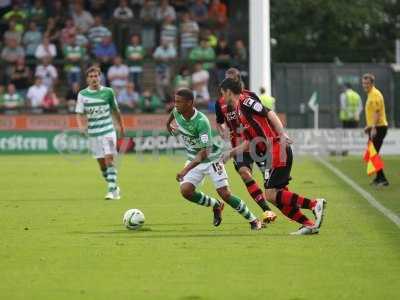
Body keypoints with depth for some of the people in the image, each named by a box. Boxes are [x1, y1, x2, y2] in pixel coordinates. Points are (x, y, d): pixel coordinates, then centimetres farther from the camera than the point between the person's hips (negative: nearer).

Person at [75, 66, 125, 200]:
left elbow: (115, 110, 12)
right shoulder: (82, 94, 0)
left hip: (108, 131, -2)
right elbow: (79, 113, -1)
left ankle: (112, 190, -15)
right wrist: (81, 126, -20)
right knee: (101, 163, 6)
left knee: (109, 159, -14)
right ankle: (114, 188, 23)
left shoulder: (108, 92, 0)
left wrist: (121, 127, 18)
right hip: (93, 133, 2)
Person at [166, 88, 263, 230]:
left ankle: (254, 221, 8)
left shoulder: (201, 122, -33)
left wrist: (186, 170, -46)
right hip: (193, 159, 6)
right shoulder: (177, 112, -12)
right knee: (185, 191, -13)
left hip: (211, 158, -6)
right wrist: (168, 124, 35)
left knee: (225, 194, -10)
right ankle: (216, 206, 13)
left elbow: (204, 152, -37)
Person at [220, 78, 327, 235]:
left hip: (277, 149, -9)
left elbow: (269, 113, -18)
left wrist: (282, 134, -28)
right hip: (273, 153, 9)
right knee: (279, 196, 6)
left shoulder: (245, 100, -4)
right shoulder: (239, 110, 24)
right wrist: (231, 153, 33)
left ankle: (314, 204, -15)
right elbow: (249, 143, 29)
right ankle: (308, 224, 4)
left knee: (271, 194, -13)